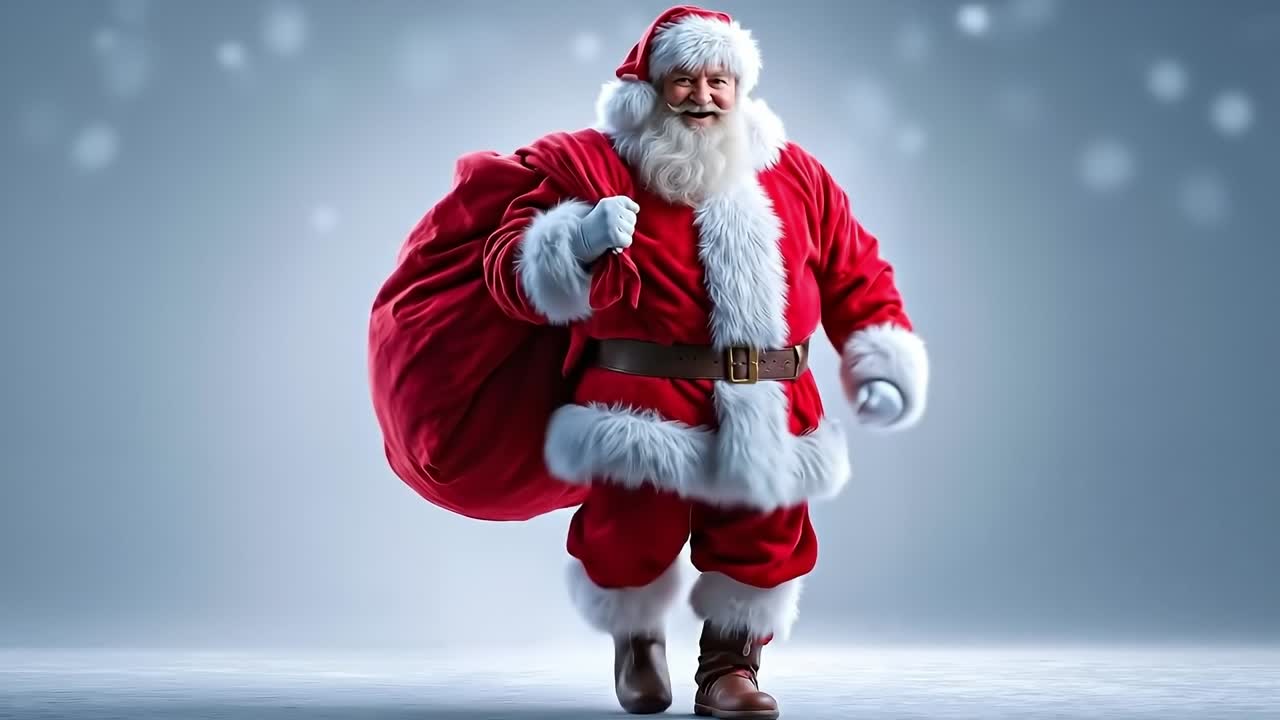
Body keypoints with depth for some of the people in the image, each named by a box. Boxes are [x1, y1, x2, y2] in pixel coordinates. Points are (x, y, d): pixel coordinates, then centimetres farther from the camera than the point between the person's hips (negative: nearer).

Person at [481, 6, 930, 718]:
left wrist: (884, 363, 3)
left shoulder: (794, 174, 10)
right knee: (634, 538, 4)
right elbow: (512, 268, -5)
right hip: (643, 408, -2)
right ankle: (638, 639, 37)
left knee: (760, 542, 5)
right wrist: (575, 244, -24)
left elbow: (857, 276, 14)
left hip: (765, 417, 2)